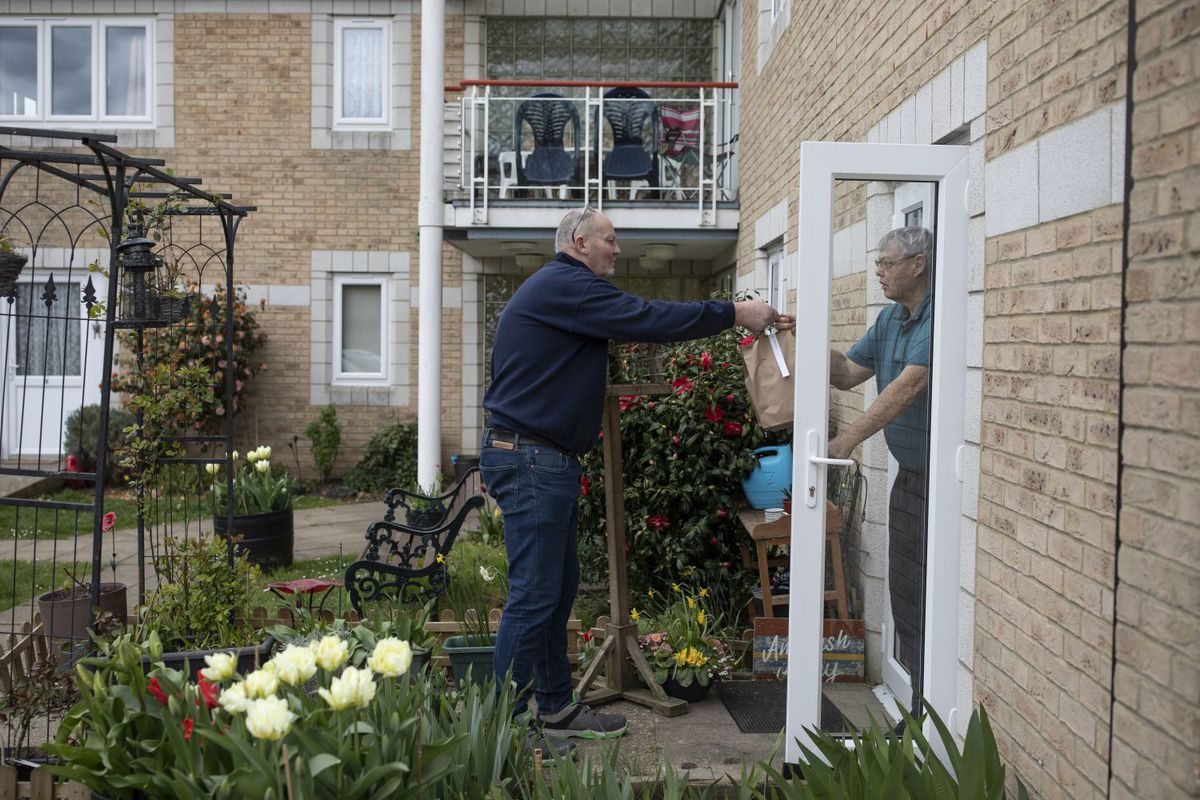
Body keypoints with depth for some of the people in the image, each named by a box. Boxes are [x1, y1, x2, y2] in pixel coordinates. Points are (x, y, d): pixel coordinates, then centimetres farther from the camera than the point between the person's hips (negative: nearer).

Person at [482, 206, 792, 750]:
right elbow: (648, 320, -18)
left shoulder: (566, 290, 23)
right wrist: (733, 314, -12)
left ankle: (555, 709, 25)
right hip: (528, 459, -11)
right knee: (534, 594, -7)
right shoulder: (564, 285, -13)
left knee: (559, 589, 15)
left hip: (548, 460, 11)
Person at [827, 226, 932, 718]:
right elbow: (848, 374, 14)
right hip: (909, 475, 9)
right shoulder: (890, 319, 13)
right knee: (905, 593, 14)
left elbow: (909, 384, -26)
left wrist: (848, 439, -30)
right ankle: (921, 709, 27)